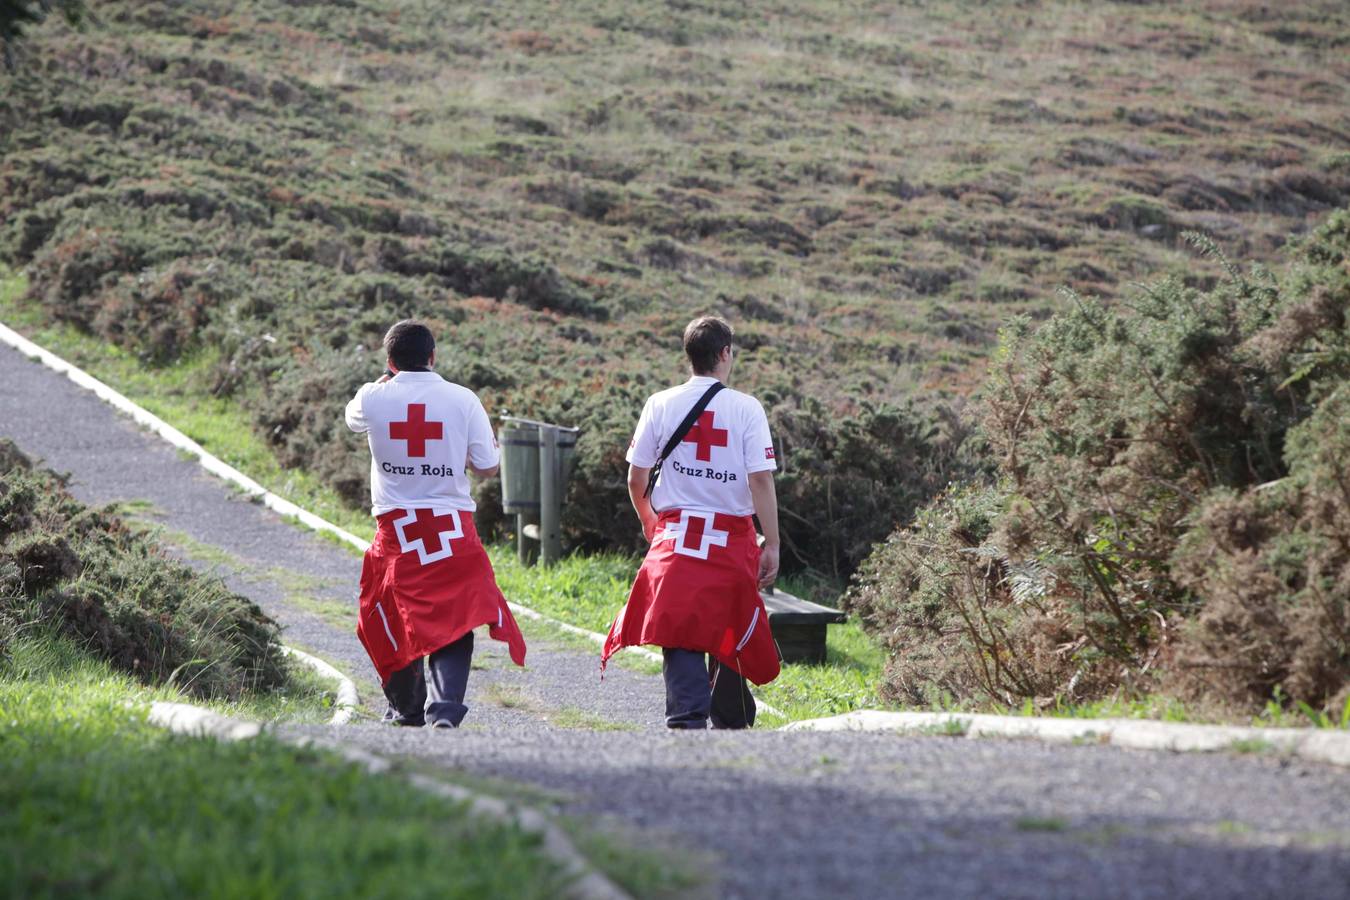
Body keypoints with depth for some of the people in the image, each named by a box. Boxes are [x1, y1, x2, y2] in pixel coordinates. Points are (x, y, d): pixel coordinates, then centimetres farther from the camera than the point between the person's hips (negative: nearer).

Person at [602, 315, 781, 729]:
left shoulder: (661, 404, 1)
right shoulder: (746, 408, -5)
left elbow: (635, 479, 4)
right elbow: (761, 480, -9)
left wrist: (647, 520, 23)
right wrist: (771, 545, -5)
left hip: (675, 535, 0)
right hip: (733, 538, 0)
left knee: (681, 634, -4)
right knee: (731, 633, 15)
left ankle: (688, 718, -19)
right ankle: (731, 720, 26)